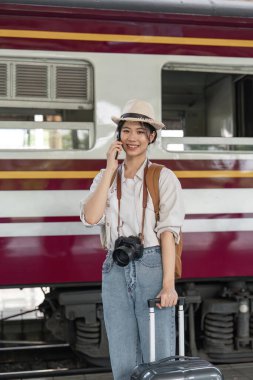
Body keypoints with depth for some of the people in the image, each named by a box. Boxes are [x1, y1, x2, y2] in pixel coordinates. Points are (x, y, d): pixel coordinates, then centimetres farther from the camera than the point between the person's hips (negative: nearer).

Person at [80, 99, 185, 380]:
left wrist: (168, 284, -15)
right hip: (115, 272, 4)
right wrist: (111, 169, -5)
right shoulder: (105, 177, 11)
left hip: (152, 268, -3)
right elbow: (90, 217, -7)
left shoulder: (164, 178, 0)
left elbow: (168, 231, -7)